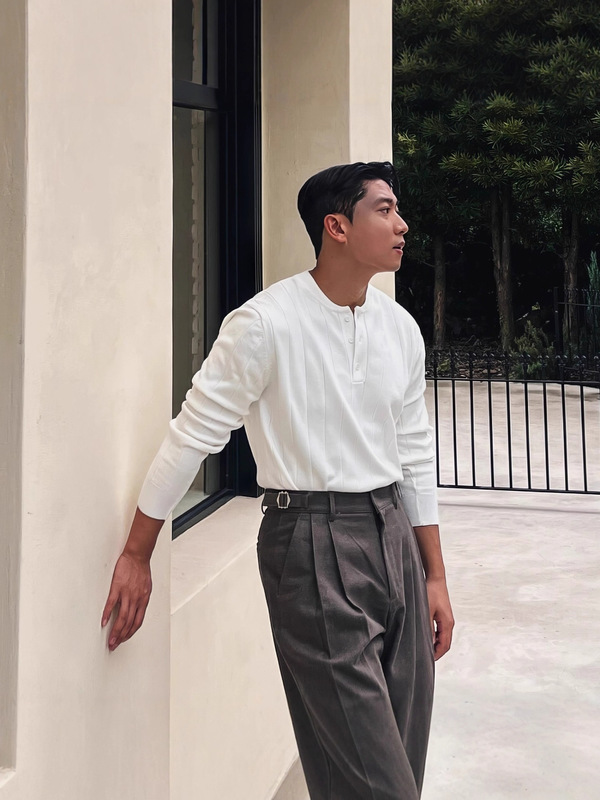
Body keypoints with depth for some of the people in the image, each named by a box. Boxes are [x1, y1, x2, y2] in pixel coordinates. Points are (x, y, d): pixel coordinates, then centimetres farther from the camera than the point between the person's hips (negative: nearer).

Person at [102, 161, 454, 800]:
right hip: (311, 538, -6)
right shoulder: (267, 323, -12)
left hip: (391, 532, 7)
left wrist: (436, 578, 13)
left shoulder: (401, 328, 7)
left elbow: (414, 458, 13)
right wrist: (136, 557, -3)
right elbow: (192, 437, -8)